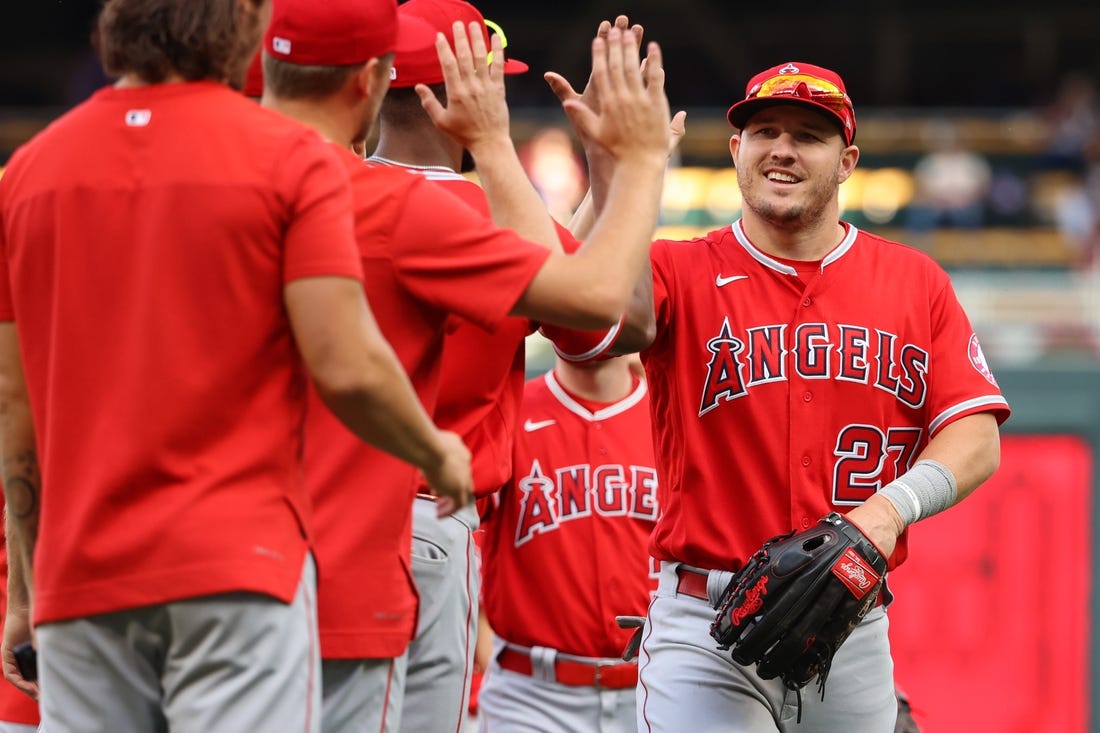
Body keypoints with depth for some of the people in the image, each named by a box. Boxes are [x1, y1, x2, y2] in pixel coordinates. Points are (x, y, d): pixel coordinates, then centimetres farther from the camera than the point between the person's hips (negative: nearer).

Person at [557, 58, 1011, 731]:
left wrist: (891, 507, -16)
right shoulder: (683, 272, 3)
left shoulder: (915, 282, 9)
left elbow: (976, 436, 3)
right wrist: (614, 177, -35)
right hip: (705, 635, -2)